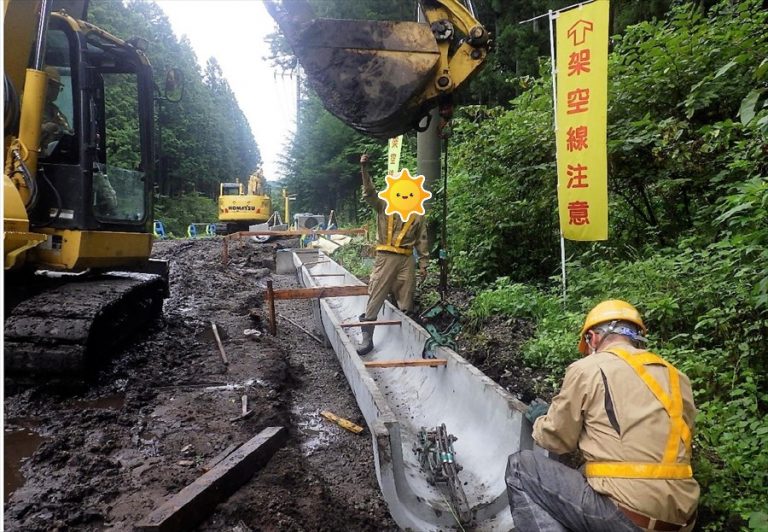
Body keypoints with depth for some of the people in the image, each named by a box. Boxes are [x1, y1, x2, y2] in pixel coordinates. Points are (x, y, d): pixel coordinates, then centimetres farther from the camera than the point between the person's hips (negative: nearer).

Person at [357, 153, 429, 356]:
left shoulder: (418, 215, 8)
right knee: (375, 297, -5)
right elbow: (369, 192, -9)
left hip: (407, 260, 2)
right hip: (385, 257, -1)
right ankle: (367, 338, -2)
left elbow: (422, 241, 10)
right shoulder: (383, 206, 5)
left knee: (406, 301, 7)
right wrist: (364, 169, -22)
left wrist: (423, 264, 5)